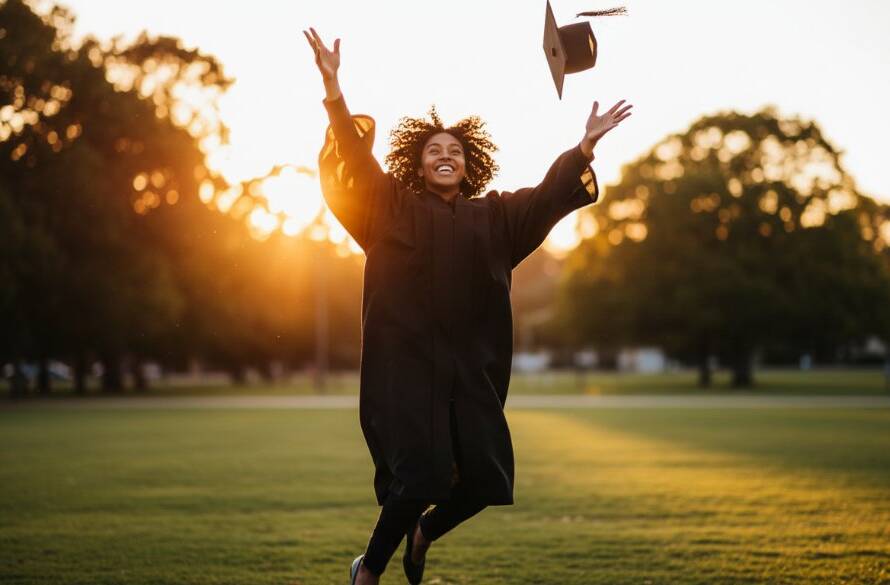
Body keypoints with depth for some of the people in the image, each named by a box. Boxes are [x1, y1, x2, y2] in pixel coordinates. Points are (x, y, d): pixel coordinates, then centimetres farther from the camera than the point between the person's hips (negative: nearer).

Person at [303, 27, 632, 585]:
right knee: (421, 475, -13)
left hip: (471, 368, 4)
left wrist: (586, 144, 1)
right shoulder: (394, 207, 3)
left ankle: (423, 534, 34)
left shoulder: (493, 216, 14)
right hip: (408, 362, -4)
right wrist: (334, 89, -21)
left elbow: (547, 197, 12)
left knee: (485, 477, 2)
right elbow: (356, 157, -8)